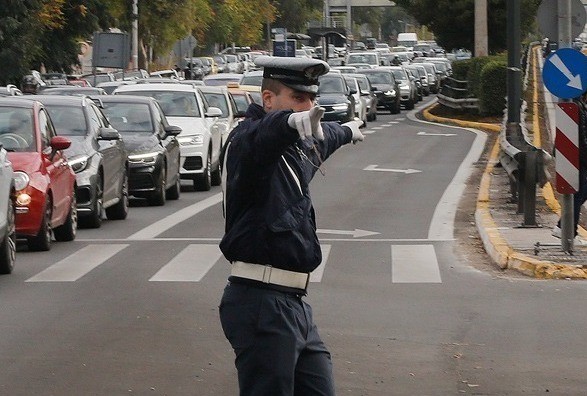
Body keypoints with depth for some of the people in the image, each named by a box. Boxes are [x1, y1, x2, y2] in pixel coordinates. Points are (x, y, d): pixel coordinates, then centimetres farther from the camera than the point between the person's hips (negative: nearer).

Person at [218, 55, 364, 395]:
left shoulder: (299, 146, 18)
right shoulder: (248, 140, -11)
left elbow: (320, 139, 42)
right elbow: (261, 134, -36)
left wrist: (347, 131, 63)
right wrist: (292, 121, -58)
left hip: (295, 304, 9)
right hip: (261, 304, -9)